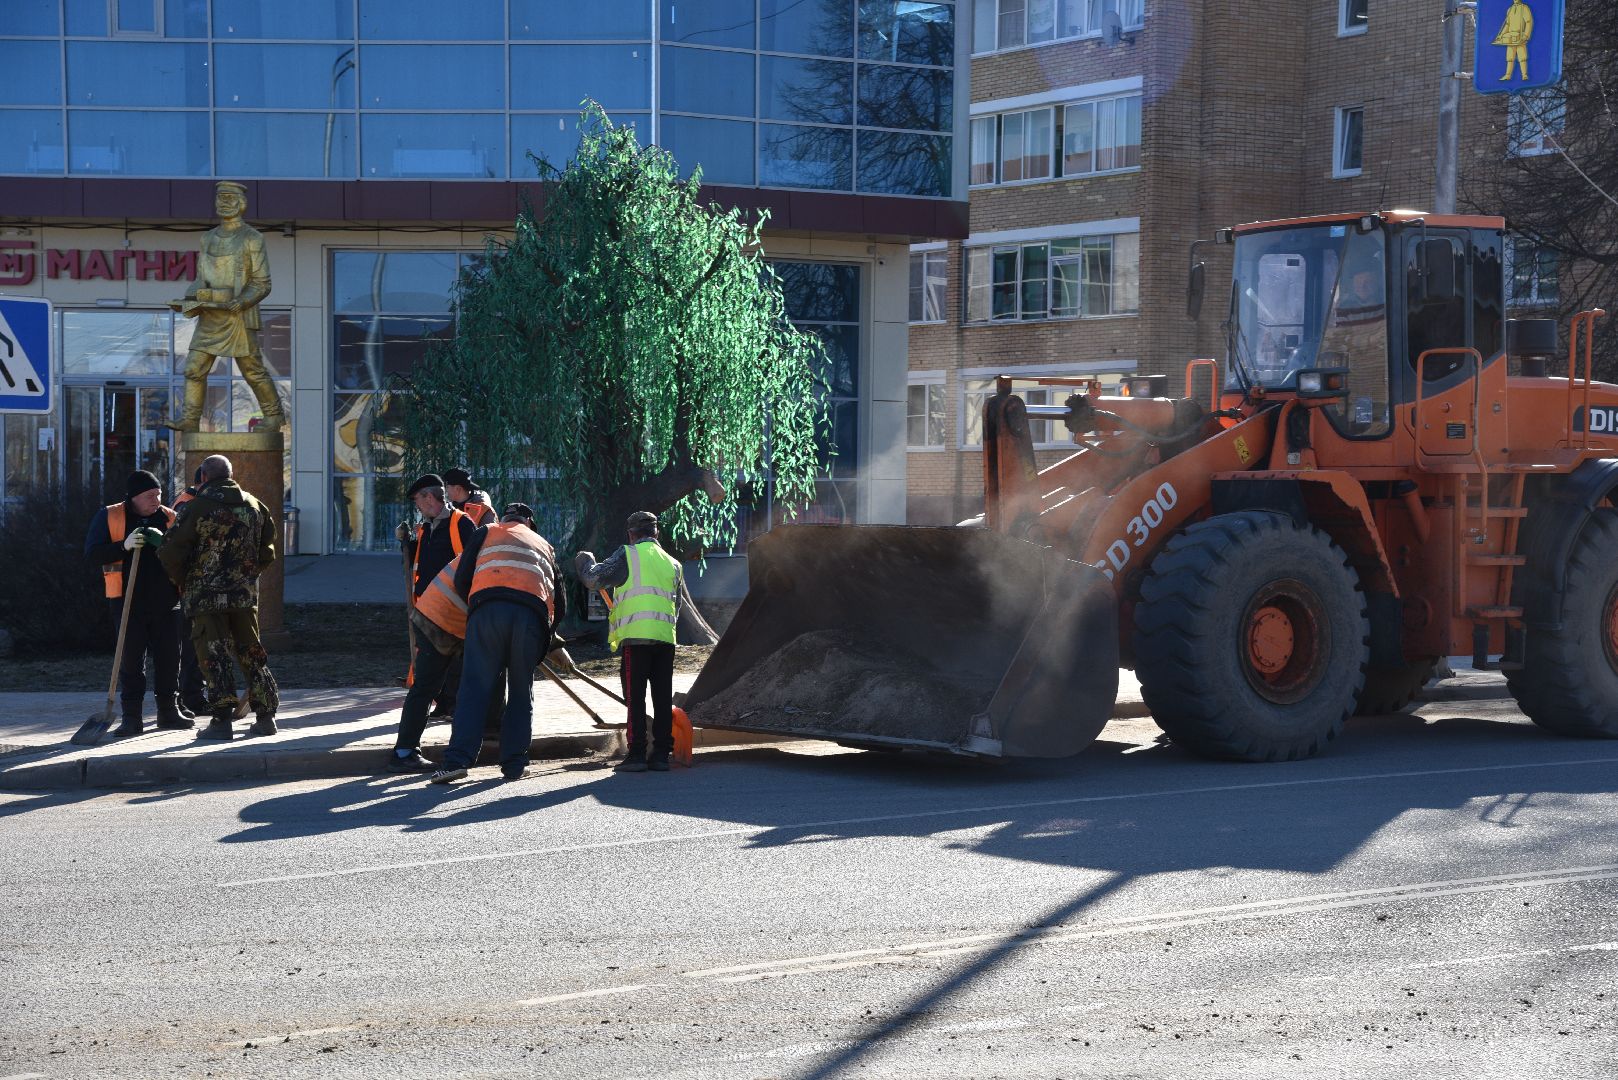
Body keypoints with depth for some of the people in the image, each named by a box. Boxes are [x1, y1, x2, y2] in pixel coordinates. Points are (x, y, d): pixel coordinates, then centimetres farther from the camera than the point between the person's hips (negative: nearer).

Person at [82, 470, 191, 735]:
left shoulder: (170, 518, 7)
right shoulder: (109, 517, 1)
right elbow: (92, 555, -5)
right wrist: (124, 545, -20)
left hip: (166, 601, 2)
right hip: (128, 601, -2)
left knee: (169, 657, 6)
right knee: (131, 659, -1)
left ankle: (169, 711, 17)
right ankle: (132, 717, 4)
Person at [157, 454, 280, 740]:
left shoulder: (197, 507, -10)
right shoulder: (254, 506, 8)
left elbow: (171, 553, -11)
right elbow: (267, 551, 14)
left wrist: (181, 582, 5)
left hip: (206, 595, -5)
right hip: (245, 594, 5)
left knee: (214, 657, -2)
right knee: (251, 653, 13)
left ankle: (222, 719, -6)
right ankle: (265, 715, 13)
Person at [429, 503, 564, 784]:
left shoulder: (488, 532, 27)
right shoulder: (545, 545, 35)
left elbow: (461, 580, 15)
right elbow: (560, 607, 31)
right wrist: (545, 633, 44)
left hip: (489, 607, -2)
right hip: (532, 612, 2)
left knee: (475, 687, -4)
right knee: (521, 692, 12)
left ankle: (457, 760, -15)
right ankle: (514, 765, 9)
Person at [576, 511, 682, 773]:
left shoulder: (628, 555, 3)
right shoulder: (672, 563, 22)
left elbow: (593, 578, 4)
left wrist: (585, 561, 24)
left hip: (637, 635, -5)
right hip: (666, 637, 5)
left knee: (635, 696, -2)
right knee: (663, 697, 6)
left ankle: (637, 754, -5)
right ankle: (661, 754, 5)